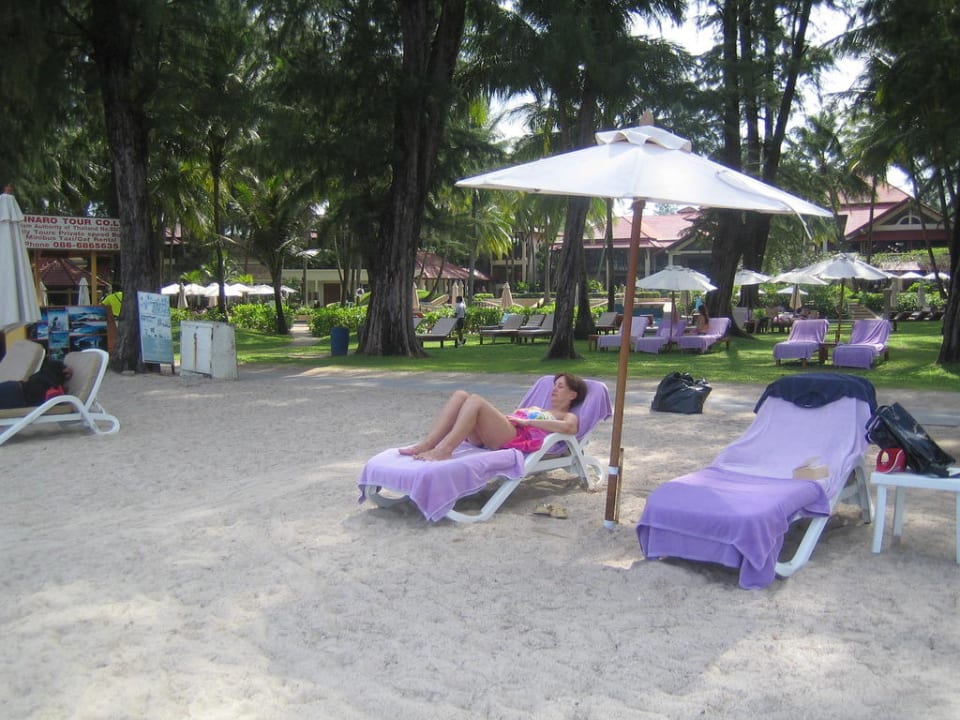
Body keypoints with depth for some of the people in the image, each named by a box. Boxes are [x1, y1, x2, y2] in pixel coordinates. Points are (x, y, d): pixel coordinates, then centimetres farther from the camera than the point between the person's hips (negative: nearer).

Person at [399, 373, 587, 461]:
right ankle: (426, 445, -26)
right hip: (488, 438, 7)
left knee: (475, 400, -28)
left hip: (516, 439, -7)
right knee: (460, 395, -14)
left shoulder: (568, 416, 16)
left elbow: (570, 428, -10)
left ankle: (443, 450, -37)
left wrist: (526, 421, -11)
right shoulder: (536, 408, 41)